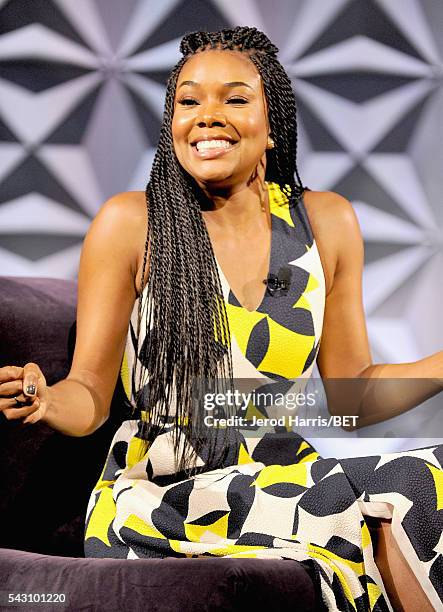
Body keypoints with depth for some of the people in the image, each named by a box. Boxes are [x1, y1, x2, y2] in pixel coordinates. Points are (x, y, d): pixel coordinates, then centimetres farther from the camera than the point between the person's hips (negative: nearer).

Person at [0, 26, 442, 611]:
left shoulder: (326, 222, 6)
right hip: (158, 496, -4)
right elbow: (91, 397, -2)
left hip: (286, 482, 4)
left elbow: (352, 393, 11)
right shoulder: (130, 223, -3)